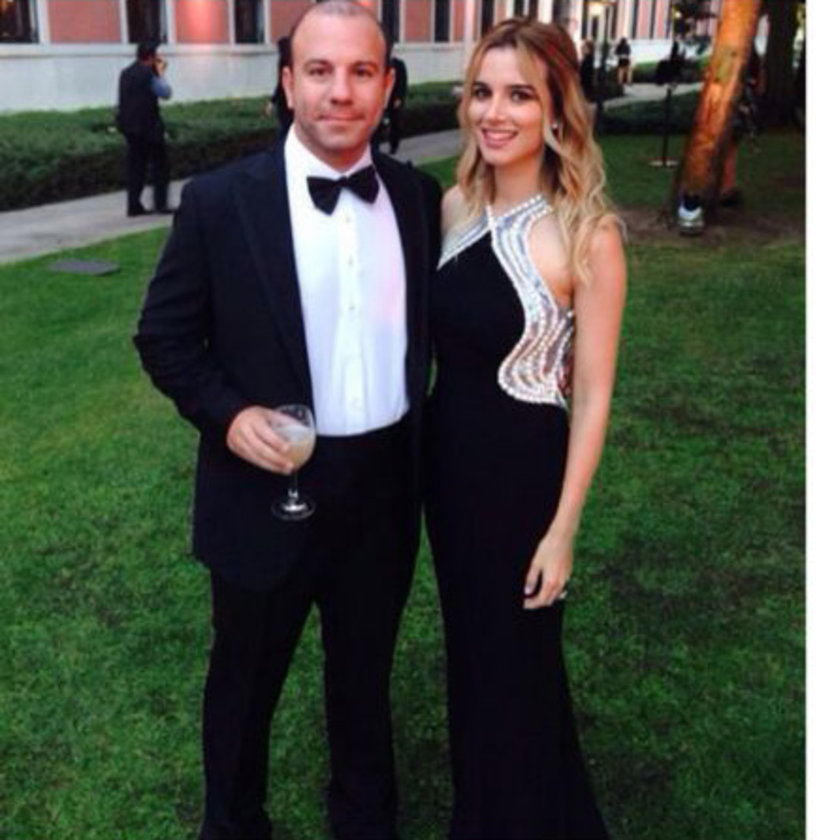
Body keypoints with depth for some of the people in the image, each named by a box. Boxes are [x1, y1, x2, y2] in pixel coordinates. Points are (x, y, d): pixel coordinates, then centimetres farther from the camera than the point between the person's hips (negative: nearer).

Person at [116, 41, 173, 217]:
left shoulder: (126, 73, 12)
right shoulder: (148, 74, -13)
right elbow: (166, 93, -7)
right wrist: (161, 73, 4)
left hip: (129, 126, 7)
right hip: (148, 126, -7)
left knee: (136, 165, 9)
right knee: (160, 164, 2)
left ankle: (134, 205, 7)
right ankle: (160, 204, 0)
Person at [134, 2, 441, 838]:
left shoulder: (419, 196, -1)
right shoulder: (220, 200, -12)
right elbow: (163, 336, -5)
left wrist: (426, 449, 4)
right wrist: (228, 413, -19)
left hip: (384, 486, 3)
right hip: (268, 485, -3)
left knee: (366, 674, 23)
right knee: (246, 677, 18)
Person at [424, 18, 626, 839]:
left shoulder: (586, 234, -17)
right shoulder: (454, 206, -1)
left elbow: (593, 394, -14)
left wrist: (562, 527, -13)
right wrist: (424, 447, 9)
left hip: (522, 470, -6)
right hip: (445, 459, 6)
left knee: (518, 663, 14)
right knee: (469, 648, 24)